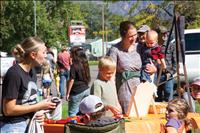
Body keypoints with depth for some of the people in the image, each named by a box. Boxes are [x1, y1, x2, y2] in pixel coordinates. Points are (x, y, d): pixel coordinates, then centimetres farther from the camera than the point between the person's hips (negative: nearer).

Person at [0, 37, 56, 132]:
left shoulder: (32, 72, 6)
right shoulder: (14, 74, -20)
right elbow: (8, 110, -21)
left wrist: (39, 111, -5)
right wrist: (39, 106, -16)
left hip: (29, 124, 8)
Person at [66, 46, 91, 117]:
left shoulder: (74, 66, -13)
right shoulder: (85, 64, 8)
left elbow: (71, 80, -13)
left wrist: (68, 93, -9)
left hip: (77, 92, -7)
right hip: (86, 89, 8)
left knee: (72, 113, -4)